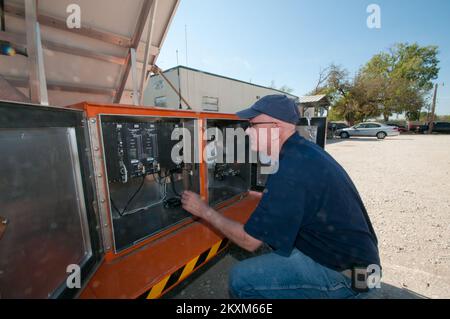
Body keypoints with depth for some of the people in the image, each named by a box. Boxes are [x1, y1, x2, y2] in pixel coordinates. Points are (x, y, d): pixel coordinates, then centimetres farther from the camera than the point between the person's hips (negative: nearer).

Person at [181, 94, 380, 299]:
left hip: (343, 274, -9)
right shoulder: (303, 151, 1)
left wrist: (204, 211, -10)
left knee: (241, 278, -13)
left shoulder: (291, 168, -28)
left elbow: (250, 241, -19)